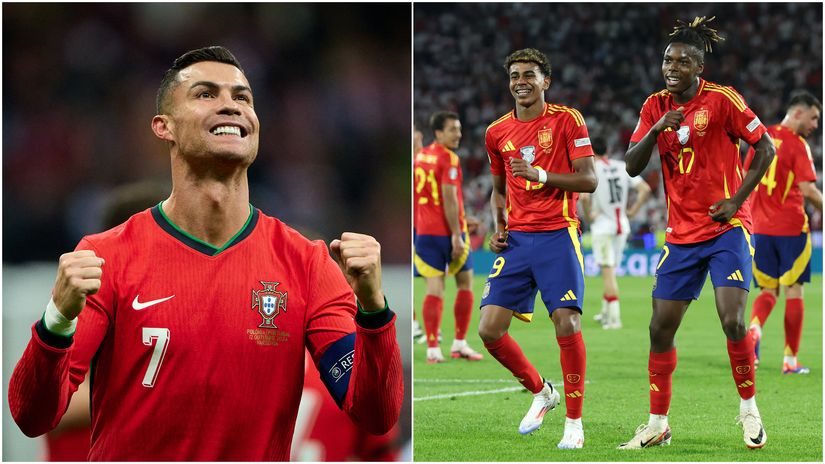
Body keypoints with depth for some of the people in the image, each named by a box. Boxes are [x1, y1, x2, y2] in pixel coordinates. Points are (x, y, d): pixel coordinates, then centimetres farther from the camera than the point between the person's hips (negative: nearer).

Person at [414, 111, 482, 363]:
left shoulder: (419, 156, 10)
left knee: (434, 286, 1)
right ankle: (459, 344, 13)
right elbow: (449, 198, -18)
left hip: (423, 230, 6)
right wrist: (457, 235, -18)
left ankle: (432, 348, -8)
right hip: (448, 230, -6)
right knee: (465, 283, 11)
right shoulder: (449, 159, -12)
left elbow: (412, 195, 14)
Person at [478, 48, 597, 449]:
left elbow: (589, 180, -8)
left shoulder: (566, 120, -2)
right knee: (489, 329, -5)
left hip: (558, 235, -4)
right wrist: (498, 227, 7)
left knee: (567, 324, -15)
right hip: (516, 239, 5)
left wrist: (540, 175, -19)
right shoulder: (497, 132, 11)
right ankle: (541, 392, 19)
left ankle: (574, 422, -1)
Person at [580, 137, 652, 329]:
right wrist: (633, 211, 7)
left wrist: (588, 215, -9)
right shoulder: (622, 167, 5)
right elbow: (645, 189, 1)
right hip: (622, 225, 5)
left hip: (602, 227, -5)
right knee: (611, 269, 18)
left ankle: (614, 317, -10)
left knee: (608, 270, -4)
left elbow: (584, 197, -25)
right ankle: (606, 312, 27)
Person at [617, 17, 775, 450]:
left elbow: (765, 147, -4)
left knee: (733, 321, -18)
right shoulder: (656, 106, 5)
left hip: (726, 228, -5)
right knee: (660, 328, 1)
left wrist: (737, 200, -11)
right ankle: (657, 425, 12)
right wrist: (656, 129, -17)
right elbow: (632, 166, 0)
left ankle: (749, 410, 2)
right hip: (681, 232, 5)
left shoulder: (722, 99, -9)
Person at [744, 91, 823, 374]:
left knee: (769, 290, 12)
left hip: (759, 227, 5)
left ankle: (754, 329, -18)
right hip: (791, 228, -5)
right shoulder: (797, 145, -11)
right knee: (793, 292, 5)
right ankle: (790, 360, 7)